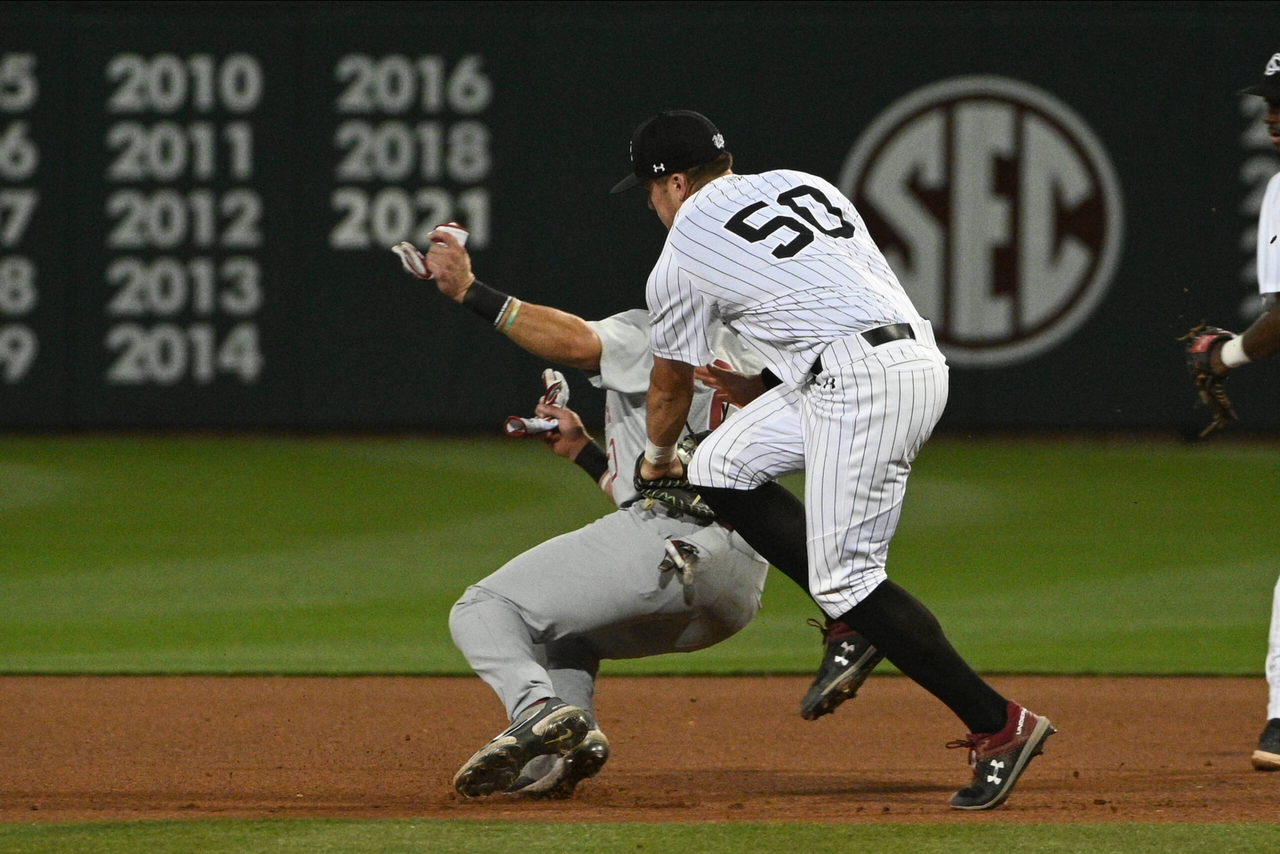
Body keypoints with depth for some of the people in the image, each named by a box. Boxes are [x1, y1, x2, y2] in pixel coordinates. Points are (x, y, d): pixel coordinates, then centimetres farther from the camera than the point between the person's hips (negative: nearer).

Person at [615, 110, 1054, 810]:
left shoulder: (683, 256, 4)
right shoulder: (804, 185, 23)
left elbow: (670, 385, 18)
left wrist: (656, 458, 40)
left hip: (859, 381, -9)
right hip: (917, 354, 9)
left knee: (844, 573, -8)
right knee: (720, 468, 15)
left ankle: (998, 724, -12)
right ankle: (857, 621, 12)